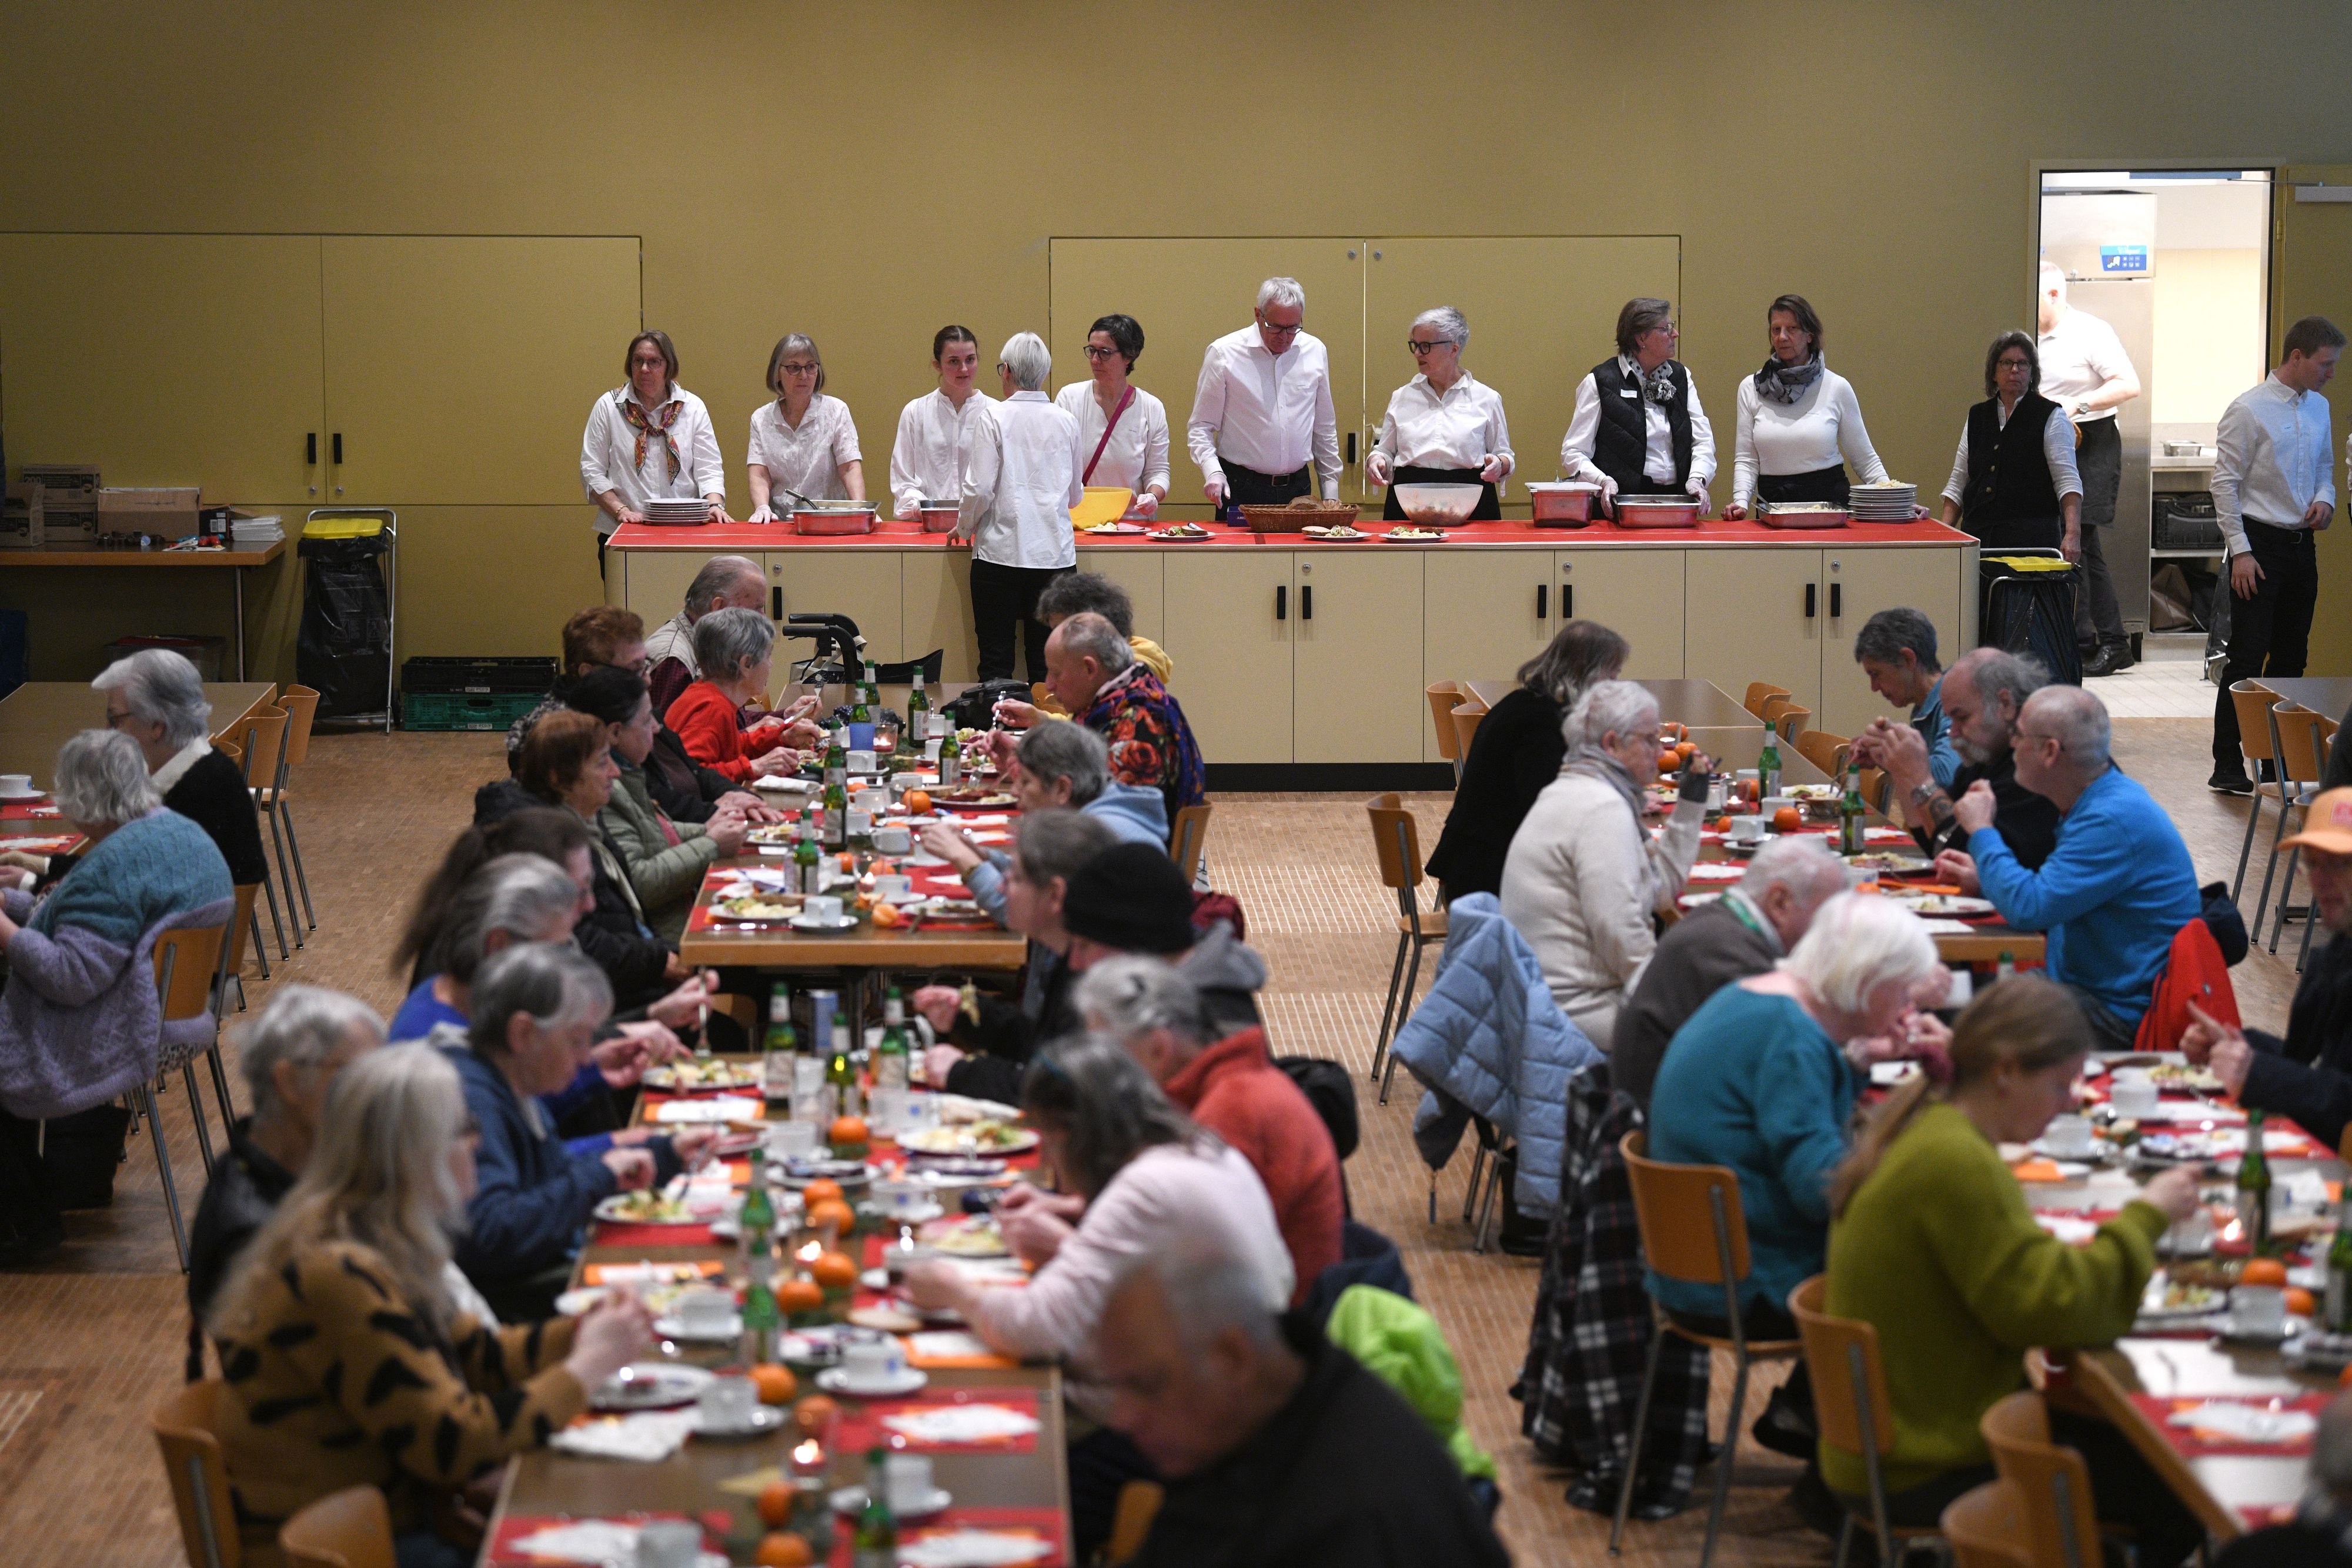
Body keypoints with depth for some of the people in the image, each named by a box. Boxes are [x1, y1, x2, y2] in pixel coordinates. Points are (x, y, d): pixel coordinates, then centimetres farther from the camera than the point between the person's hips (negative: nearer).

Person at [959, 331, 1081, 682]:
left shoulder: (992, 417, -5)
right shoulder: (1066, 422, 7)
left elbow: (980, 488, -10)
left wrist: (965, 527, 10)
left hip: (1001, 551, -3)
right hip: (1055, 553, 3)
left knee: (995, 665, 2)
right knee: (1046, 665, 5)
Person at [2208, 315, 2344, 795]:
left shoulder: (2318, 408, 11)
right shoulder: (2248, 411, -11)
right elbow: (2225, 483, -11)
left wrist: (2324, 500, 0)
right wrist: (2241, 551, -15)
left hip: (2301, 544, 7)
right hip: (2260, 544, -7)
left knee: (2292, 656, 10)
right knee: (2247, 659, -7)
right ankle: (2228, 768, -3)